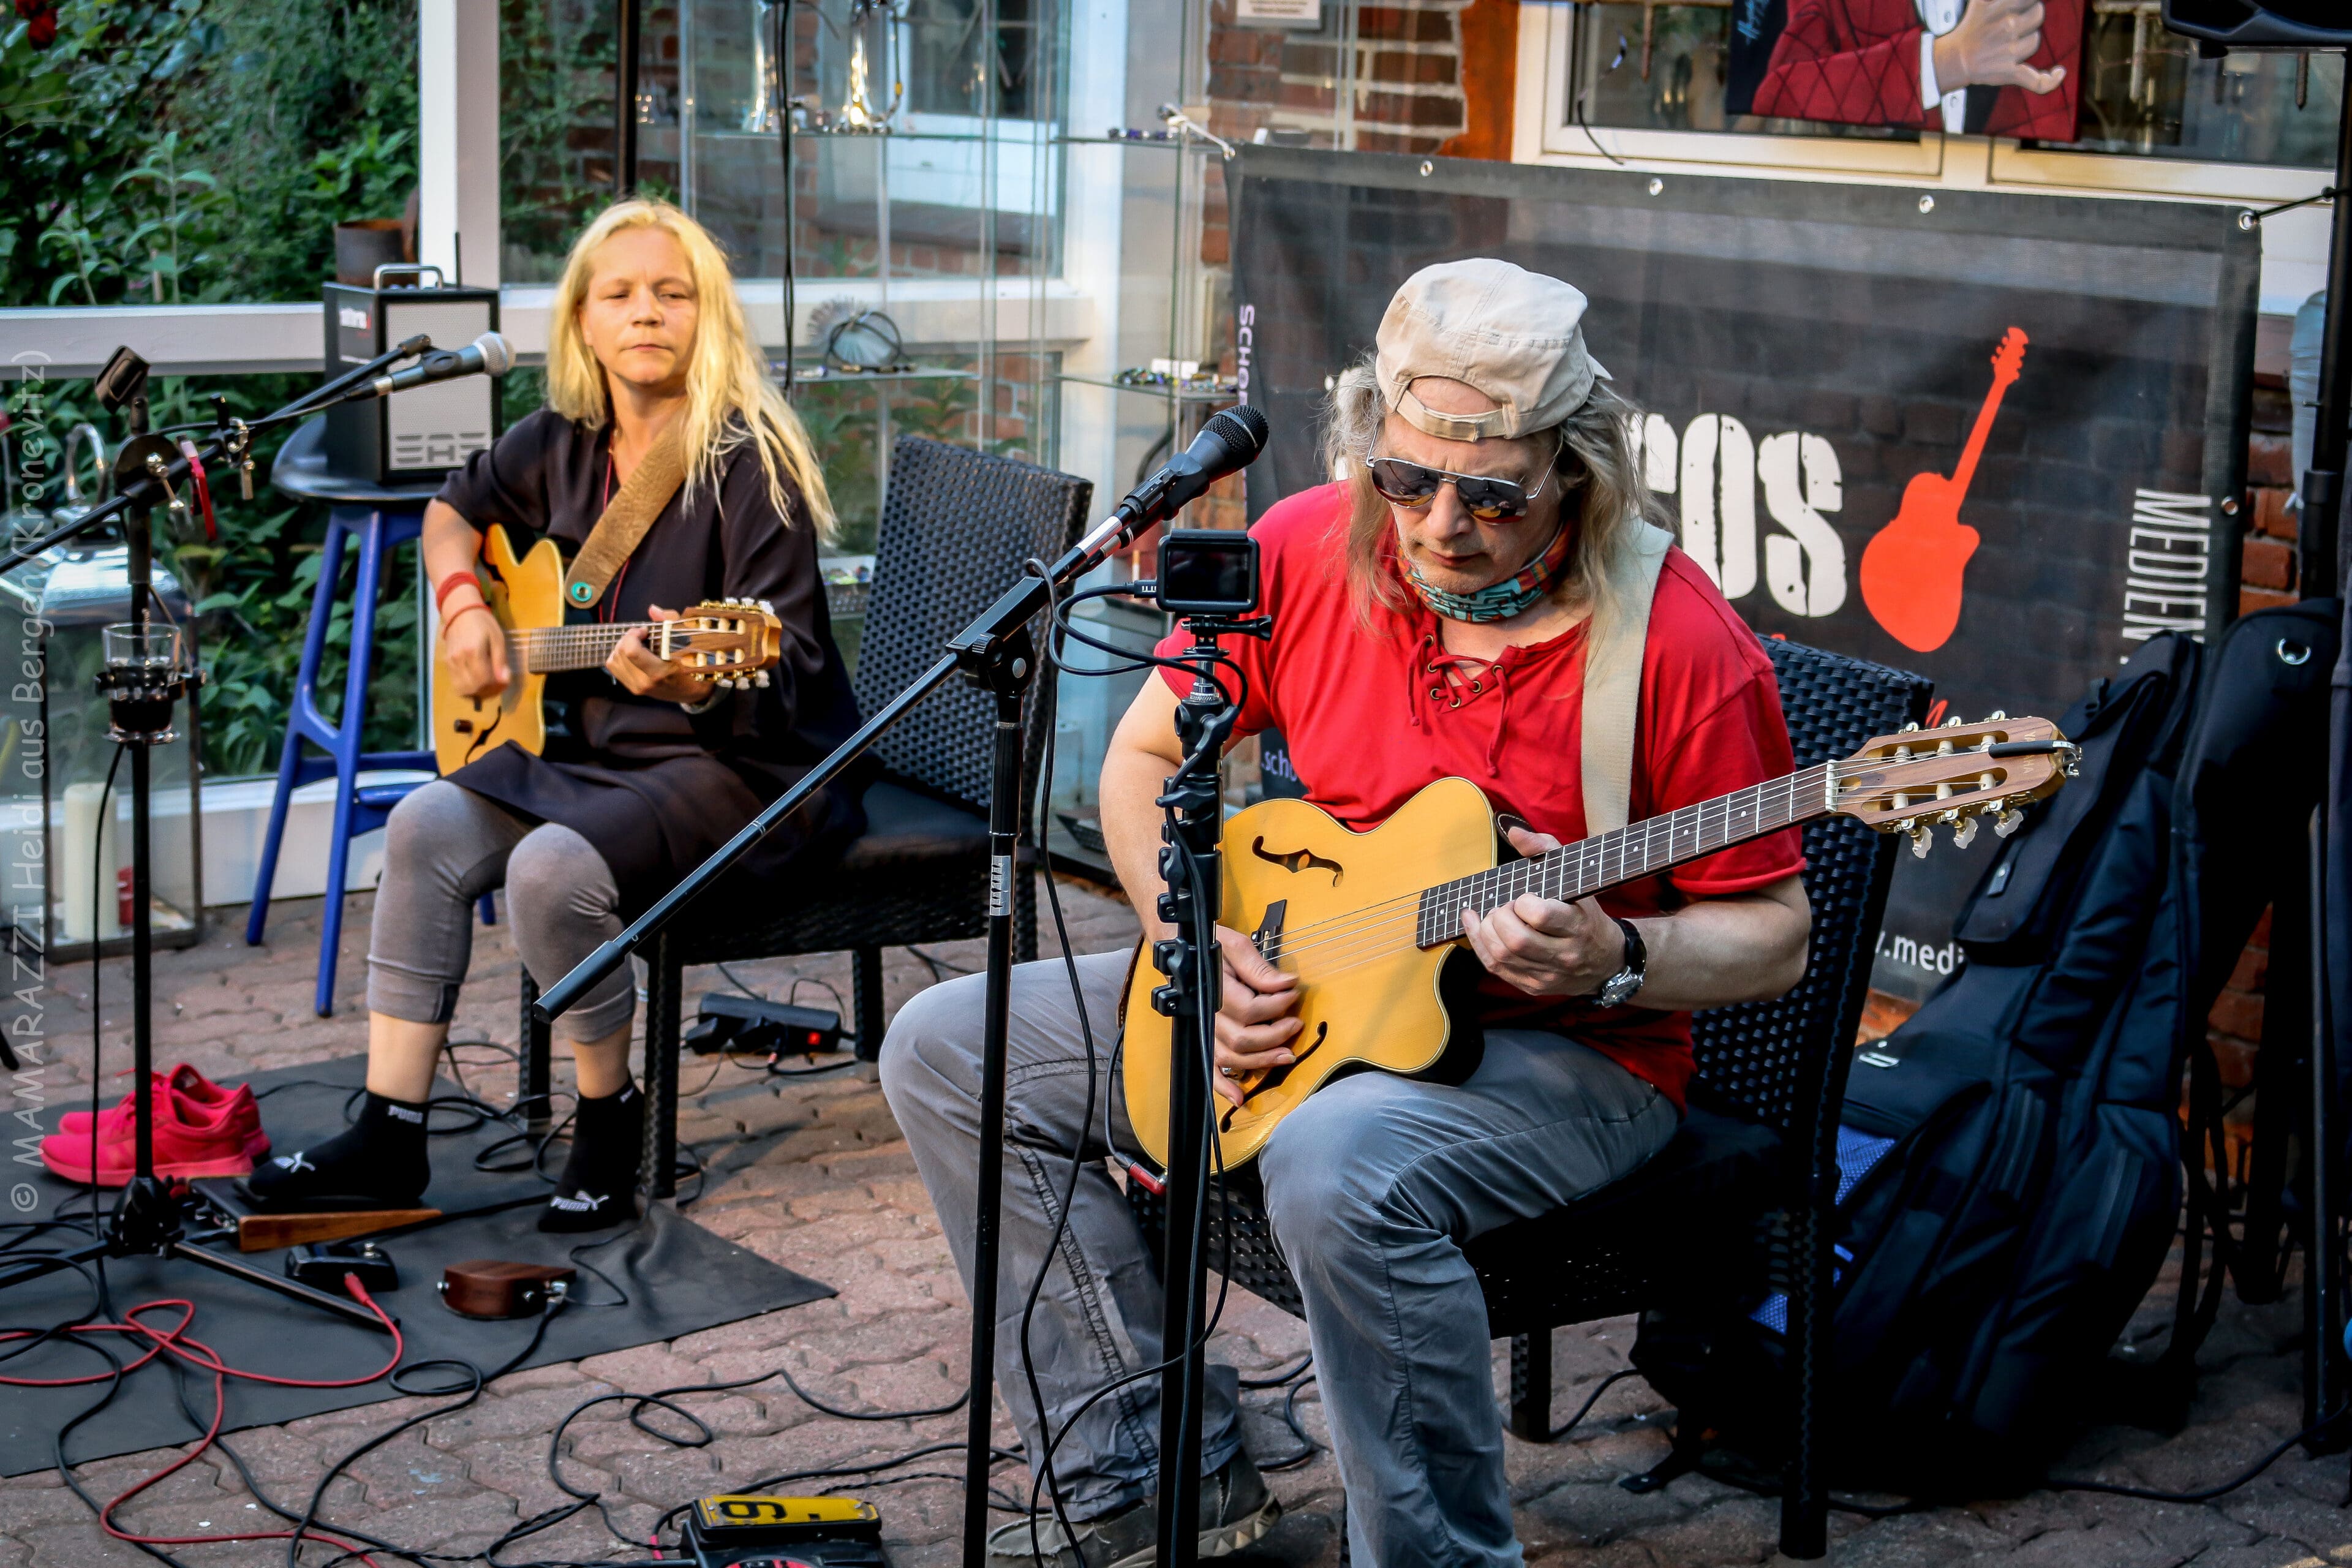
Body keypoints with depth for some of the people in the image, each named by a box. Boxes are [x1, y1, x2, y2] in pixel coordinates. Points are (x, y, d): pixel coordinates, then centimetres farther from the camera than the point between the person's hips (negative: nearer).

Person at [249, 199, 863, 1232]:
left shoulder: (748, 461, -15)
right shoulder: (563, 445, 5)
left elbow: (782, 672, -20)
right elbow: (455, 510, 26)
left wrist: (697, 684, -41)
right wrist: (462, 604, 6)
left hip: (741, 761, -7)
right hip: (589, 741, 7)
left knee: (554, 867, -29)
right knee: (428, 827, -12)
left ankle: (609, 1122, -4)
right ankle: (388, 1139, -6)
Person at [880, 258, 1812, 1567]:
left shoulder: (1677, 641, -19)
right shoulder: (1308, 551, -6)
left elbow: (1773, 936, -10)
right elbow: (1145, 757, 6)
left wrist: (1614, 960, -30)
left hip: (1564, 1051, -6)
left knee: (1339, 1165, -39)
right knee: (949, 1049, 0)